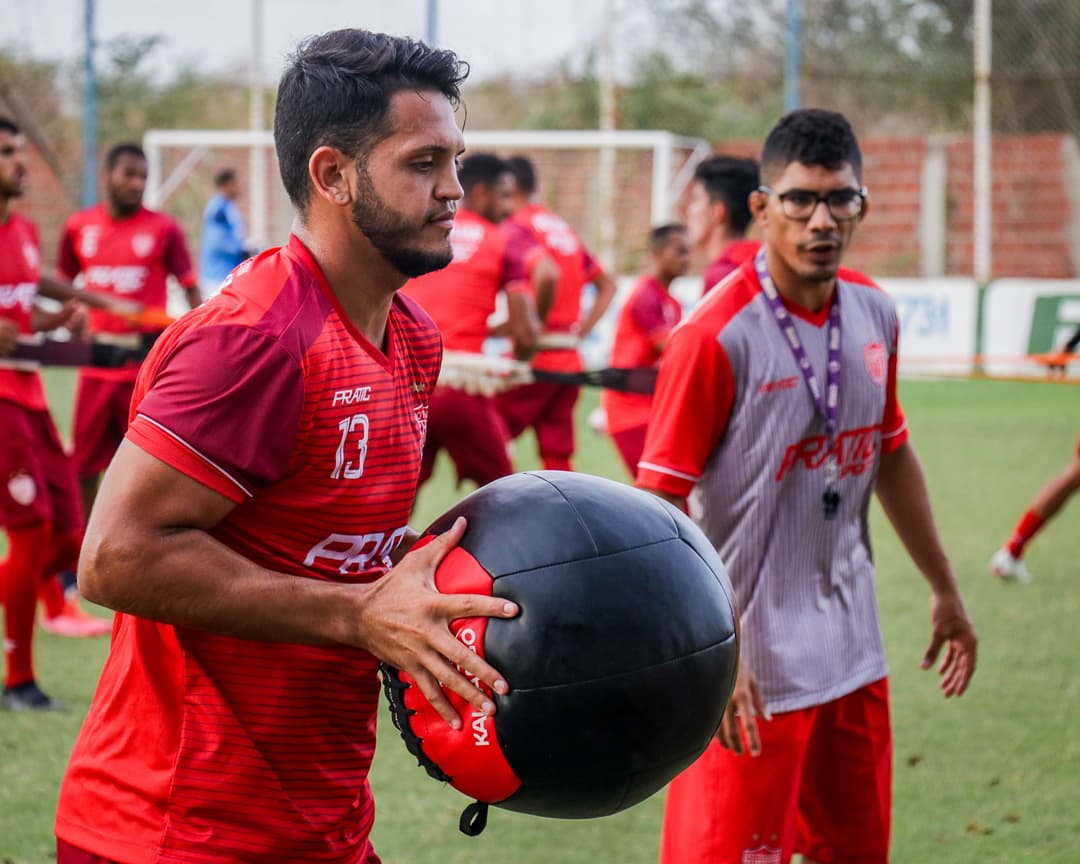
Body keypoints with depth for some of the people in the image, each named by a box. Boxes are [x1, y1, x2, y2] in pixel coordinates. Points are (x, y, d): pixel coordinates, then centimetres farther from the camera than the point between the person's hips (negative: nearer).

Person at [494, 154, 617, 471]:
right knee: (558, 459, 7)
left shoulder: (520, 225, -7)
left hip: (535, 358, -8)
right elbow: (606, 285, 24)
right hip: (570, 359, 8)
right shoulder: (564, 229, 18)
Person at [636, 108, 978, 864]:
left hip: (853, 650, 7)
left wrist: (945, 589, 25)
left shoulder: (874, 313, 4)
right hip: (753, 660, -7)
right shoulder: (717, 335, -17)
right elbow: (660, 504, -17)